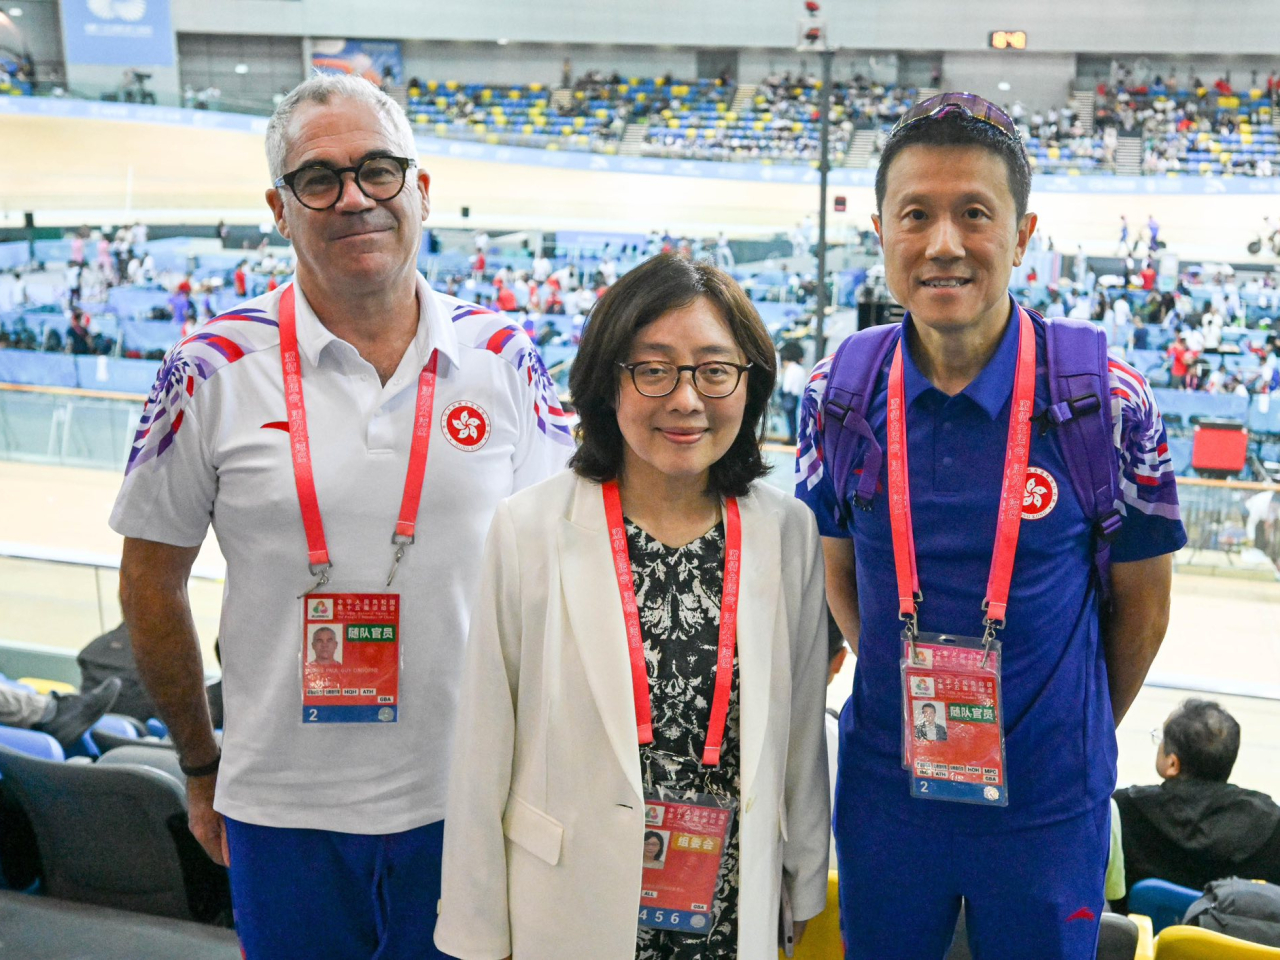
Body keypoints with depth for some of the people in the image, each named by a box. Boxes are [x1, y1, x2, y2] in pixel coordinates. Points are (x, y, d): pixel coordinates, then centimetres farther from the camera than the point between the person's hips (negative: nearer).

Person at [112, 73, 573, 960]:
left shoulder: (504, 358, -2)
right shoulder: (216, 369, -7)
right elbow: (151, 581, 2)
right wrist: (202, 768, 6)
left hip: (469, 802, 1)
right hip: (286, 815, -1)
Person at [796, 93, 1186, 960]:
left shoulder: (1109, 401, -14)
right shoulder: (839, 394, -7)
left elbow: (1142, 604, -2)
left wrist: (1078, 736, 8)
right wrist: (908, 693, 5)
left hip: (1047, 801, -2)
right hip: (884, 786, 2)